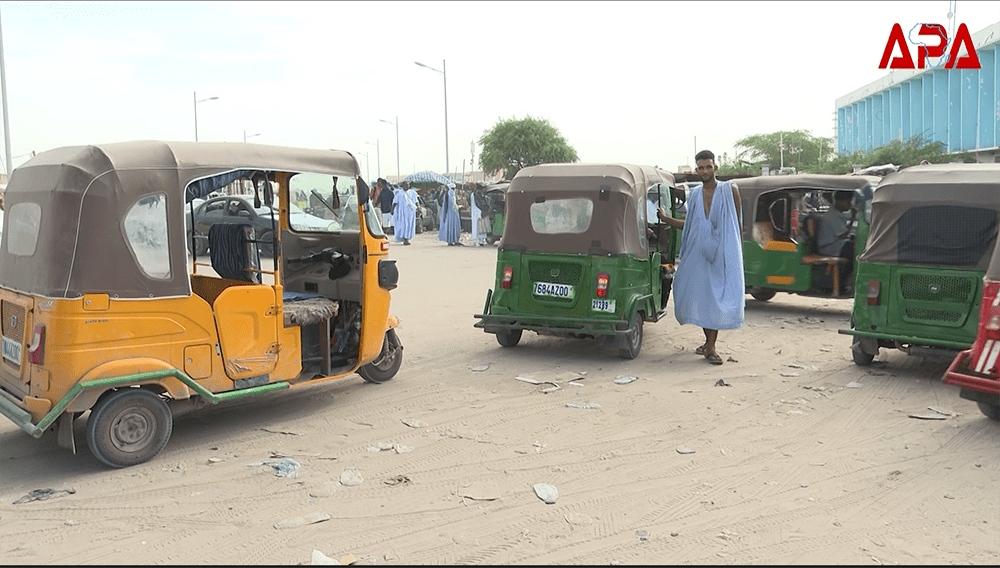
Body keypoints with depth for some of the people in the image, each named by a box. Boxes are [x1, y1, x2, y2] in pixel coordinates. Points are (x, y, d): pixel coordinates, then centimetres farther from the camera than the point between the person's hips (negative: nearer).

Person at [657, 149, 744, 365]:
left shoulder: (729, 190, 2)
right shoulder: (695, 194, 13)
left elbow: (737, 222, 4)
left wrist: (738, 252, 1)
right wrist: (666, 219, 13)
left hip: (723, 253, -4)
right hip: (698, 253, 4)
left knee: (717, 297, -8)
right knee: (700, 296, 5)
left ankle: (711, 346, -5)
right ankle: (710, 342, 22)